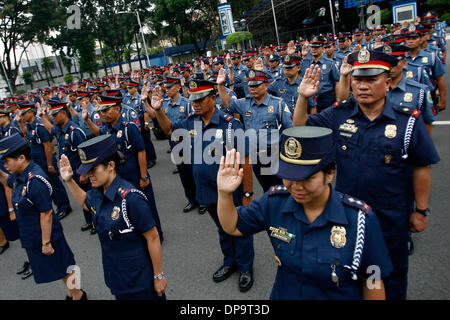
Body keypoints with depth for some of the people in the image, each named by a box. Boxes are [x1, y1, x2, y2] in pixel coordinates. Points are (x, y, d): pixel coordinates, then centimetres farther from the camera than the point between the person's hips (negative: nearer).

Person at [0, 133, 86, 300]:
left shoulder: (35, 181, -29)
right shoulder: (19, 174, -1)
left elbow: (46, 214, -26)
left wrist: (46, 242, -20)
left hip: (44, 235, -9)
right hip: (31, 236, 9)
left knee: (62, 267, 11)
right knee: (60, 266, 24)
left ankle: (78, 295, 32)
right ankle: (71, 293, 42)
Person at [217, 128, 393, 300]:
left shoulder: (361, 219, -21)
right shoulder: (275, 201, -13)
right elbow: (233, 227, -4)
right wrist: (224, 194, -19)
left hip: (339, 296, -2)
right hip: (282, 295, 3)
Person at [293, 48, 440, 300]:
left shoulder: (408, 120, -13)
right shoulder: (338, 114, -6)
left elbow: (422, 167, -6)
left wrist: (421, 210, -3)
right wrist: (303, 98, -18)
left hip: (391, 217, -2)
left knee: (392, 274, 19)